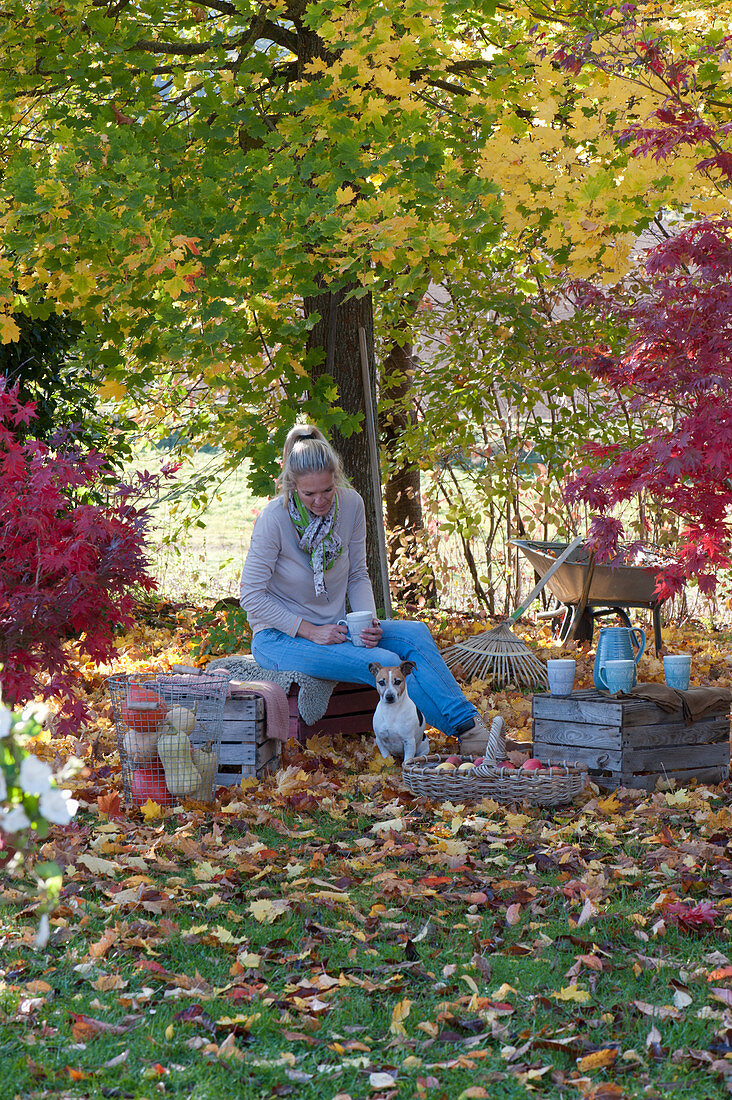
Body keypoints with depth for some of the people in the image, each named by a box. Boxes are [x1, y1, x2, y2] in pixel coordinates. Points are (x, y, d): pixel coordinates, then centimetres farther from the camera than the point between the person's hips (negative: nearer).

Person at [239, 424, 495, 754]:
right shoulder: (273, 519, -18)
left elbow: (358, 576, 8)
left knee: (414, 633, -22)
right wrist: (310, 631, -20)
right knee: (384, 663, -28)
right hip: (279, 638, -5)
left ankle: (468, 724, -22)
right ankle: (464, 729, -21)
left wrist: (368, 621, -12)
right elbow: (251, 596, -14)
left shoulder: (351, 505, -4)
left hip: (334, 628, 5)